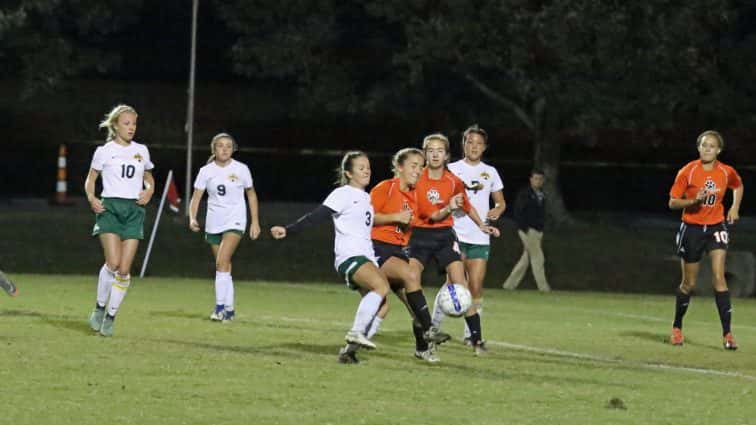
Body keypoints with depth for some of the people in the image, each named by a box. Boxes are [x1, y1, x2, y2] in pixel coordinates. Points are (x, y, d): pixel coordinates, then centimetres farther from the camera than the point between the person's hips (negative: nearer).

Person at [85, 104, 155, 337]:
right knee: (113, 262, -18)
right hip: (110, 207, -3)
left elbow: (149, 178, 25)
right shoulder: (104, 151, 2)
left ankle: (111, 316, 5)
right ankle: (100, 307, 2)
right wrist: (91, 198, -10)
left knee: (124, 269, -5)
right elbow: (90, 179, 9)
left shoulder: (141, 151, 12)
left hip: (134, 210, 3)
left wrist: (149, 190, 4)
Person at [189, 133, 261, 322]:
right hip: (214, 223, 3)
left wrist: (255, 221, 5)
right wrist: (192, 218, -18)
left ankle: (220, 306, -19)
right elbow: (196, 196, -1)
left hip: (235, 221, -3)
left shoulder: (241, 169, -3)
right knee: (224, 266, 8)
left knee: (222, 262, -20)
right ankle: (229, 310, 17)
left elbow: (251, 194, 8)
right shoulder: (206, 171, 1)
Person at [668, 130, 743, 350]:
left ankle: (727, 334, -15)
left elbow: (738, 186, 22)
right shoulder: (688, 171, -10)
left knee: (718, 277, -14)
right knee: (689, 283, 7)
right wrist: (694, 201, -24)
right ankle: (677, 328, 30)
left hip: (716, 227, 1)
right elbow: (673, 202, -8)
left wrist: (735, 207, 7)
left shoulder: (727, 172, -2)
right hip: (692, 228, -1)